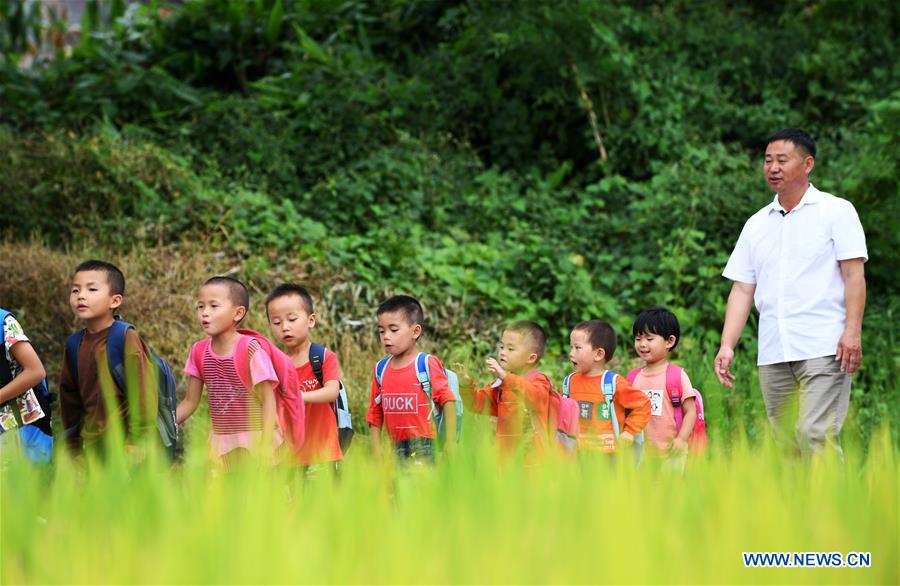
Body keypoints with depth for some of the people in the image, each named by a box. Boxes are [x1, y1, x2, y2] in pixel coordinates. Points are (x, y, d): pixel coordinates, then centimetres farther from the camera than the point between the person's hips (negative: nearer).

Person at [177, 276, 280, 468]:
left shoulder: (251, 350, -14)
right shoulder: (199, 352, 2)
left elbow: (268, 401, -12)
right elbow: (190, 402, 10)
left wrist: (266, 445, -18)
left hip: (255, 440, -5)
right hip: (221, 443, 5)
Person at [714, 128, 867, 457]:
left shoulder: (837, 211, 4)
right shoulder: (756, 224, 18)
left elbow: (854, 274, -3)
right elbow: (742, 289, 15)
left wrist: (852, 331, -15)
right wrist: (727, 345, 5)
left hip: (824, 348, -5)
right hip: (772, 354, 5)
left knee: (816, 435, -17)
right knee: (786, 443, 3)